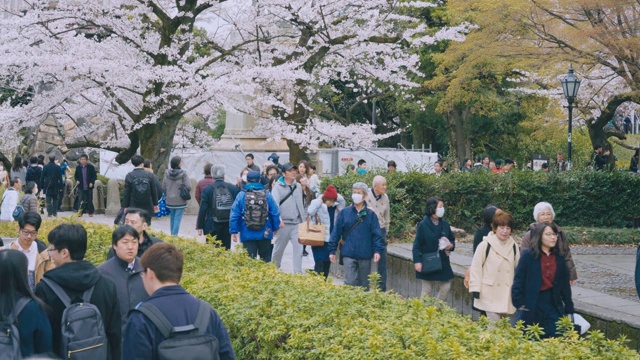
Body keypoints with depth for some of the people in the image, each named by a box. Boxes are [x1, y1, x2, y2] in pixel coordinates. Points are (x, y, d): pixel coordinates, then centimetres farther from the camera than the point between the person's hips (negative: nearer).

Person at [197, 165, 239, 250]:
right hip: (228, 225, 2)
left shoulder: (207, 189, -7)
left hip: (212, 226, -2)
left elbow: (203, 209, -8)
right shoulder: (233, 188, 0)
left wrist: (200, 226, -2)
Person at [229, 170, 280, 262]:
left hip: (247, 235, -1)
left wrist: (234, 231, 0)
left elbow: (234, 215, -7)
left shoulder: (241, 195, -5)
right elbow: (275, 213, -2)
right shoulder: (267, 194, -3)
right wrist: (275, 228, 11)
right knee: (266, 258, 16)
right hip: (264, 234, 1)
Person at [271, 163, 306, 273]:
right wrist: (278, 219, -29)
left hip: (297, 223, 4)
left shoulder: (298, 186, 11)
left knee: (299, 248, -6)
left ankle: (298, 273, -5)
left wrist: (304, 220, 16)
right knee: (279, 248, 9)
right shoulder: (278, 187, -4)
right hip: (284, 223, -3)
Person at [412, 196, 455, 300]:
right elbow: (417, 245, -10)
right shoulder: (423, 225, -10)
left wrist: (451, 246, -8)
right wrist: (417, 261, -17)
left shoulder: (445, 224, 4)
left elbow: (452, 240, 15)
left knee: (445, 288, 4)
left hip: (443, 263, 5)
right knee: (427, 290, 6)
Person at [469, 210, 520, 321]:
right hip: (490, 294, -5)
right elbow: (476, 267, -6)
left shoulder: (513, 246, 7)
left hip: (507, 294, 5)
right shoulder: (485, 245, -8)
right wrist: (475, 288, -10)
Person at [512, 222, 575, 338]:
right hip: (531, 307, -4)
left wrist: (569, 309, 10)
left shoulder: (559, 257, 7)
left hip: (553, 304, 4)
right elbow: (518, 281, -7)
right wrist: (519, 304, -13)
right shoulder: (528, 255, -7)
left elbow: (565, 285, 11)